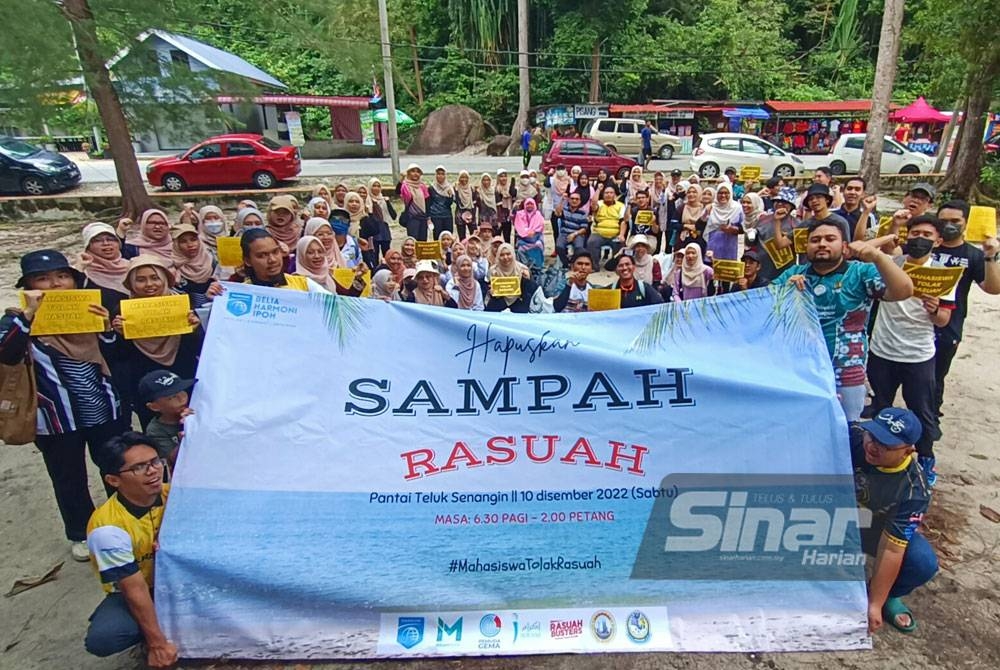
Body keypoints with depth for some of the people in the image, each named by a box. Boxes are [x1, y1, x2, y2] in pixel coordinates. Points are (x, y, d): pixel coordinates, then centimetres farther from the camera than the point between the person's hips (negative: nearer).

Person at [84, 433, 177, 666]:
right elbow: (135, 590, -27)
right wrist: (158, 643, -24)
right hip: (133, 592, -3)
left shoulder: (172, 494, -15)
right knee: (101, 639, -33)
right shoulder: (108, 527, -29)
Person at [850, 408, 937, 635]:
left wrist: (874, 604, -25)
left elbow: (891, 548, -27)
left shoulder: (914, 489, -28)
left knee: (923, 562, -27)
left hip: (879, 531, 0)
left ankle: (887, 597, 8)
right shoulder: (852, 437, -27)